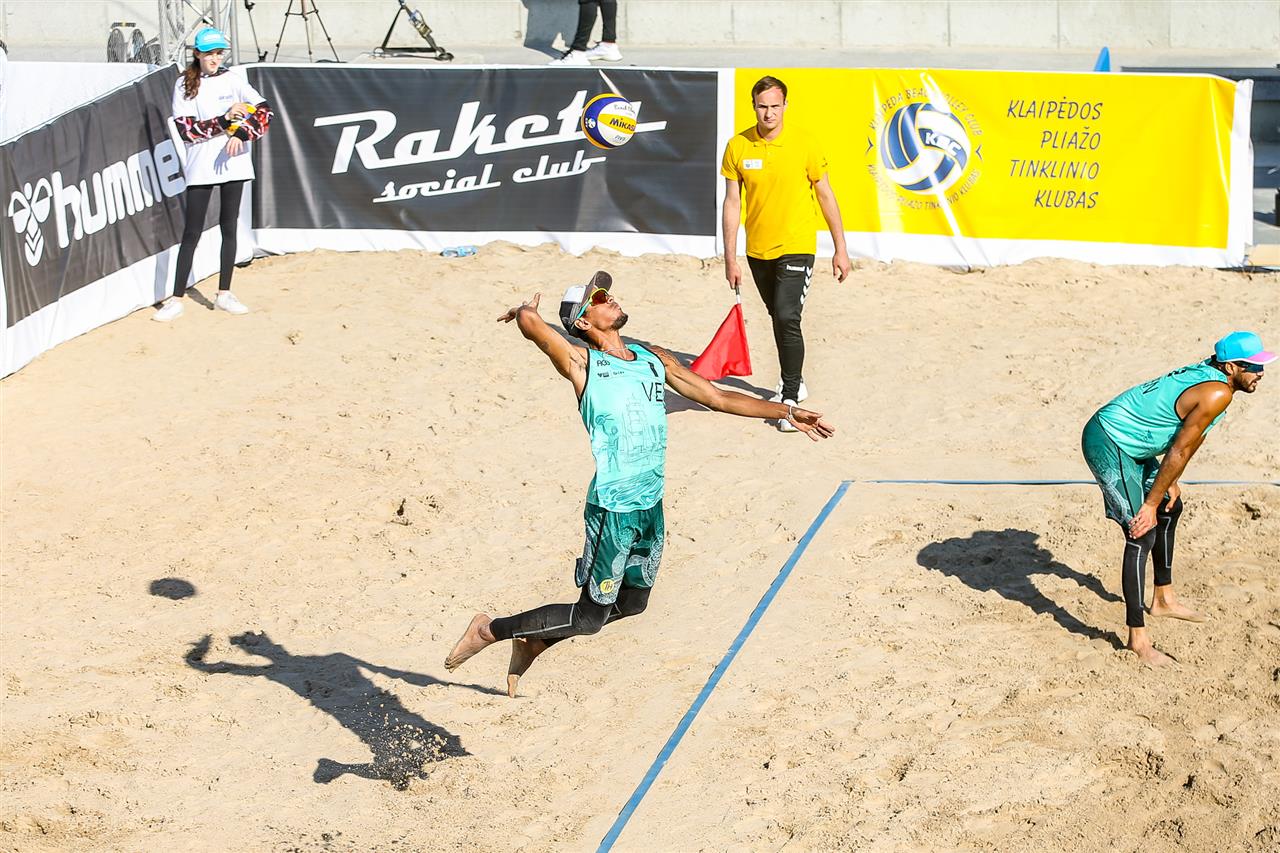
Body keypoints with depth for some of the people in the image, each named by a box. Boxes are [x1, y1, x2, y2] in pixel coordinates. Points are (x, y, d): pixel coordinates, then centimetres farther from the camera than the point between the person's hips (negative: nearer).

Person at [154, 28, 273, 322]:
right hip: (200, 166, -2)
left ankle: (224, 294, 15)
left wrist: (242, 134, -17)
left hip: (233, 162, 2)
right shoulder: (184, 85, 0)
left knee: (229, 228, 7)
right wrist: (223, 121, -17)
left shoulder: (232, 79, 5)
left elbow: (263, 110, -2)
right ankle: (176, 299, -3)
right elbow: (186, 129, -9)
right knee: (192, 232, -3)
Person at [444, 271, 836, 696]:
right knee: (589, 617, -1)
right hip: (613, 509, -7)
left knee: (633, 603, 19)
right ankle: (490, 630, 17)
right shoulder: (581, 362, -9)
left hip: (653, 504, 7)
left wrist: (788, 412, 14)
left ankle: (534, 641, 35)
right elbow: (529, 320, -25)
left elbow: (717, 397, 17)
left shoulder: (654, 359, 11)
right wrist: (525, 309, -1)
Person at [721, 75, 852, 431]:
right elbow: (732, 203, 1)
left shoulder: (804, 146, -9)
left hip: (796, 248, -4)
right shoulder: (738, 147, -4)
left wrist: (840, 250, 0)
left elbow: (826, 196, 0)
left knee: (787, 318, -17)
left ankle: (791, 399, -12)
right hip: (758, 251, 4)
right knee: (779, 318, 19)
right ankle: (794, 382, 37)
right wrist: (730, 258, 0)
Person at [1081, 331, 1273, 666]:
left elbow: (1187, 440, 17)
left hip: (1127, 444, 11)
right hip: (1108, 445, -11)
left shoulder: (1206, 374, 7)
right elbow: (1179, 451, -19)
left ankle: (1163, 599, 39)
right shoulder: (1217, 394, -22)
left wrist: (1170, 483, 16)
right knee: (1143, 535, -14)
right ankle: (1138, 638, -12)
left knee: (1170, 509, 24)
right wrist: (1150, 504, -15)